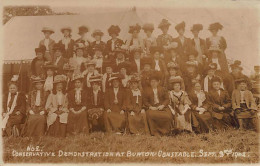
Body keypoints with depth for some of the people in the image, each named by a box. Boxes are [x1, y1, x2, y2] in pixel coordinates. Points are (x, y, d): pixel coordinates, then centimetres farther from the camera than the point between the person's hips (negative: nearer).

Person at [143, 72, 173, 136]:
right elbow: (145, 101, 8)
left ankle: (164, 131, -7)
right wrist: (150, 106, -11)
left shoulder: (162, 89, 15)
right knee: (150, 114, -37)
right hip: (152, 108, -1)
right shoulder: (147, 90, 13)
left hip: (162, 107, 1)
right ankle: (155, 132, -20)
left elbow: (167, 99, 9)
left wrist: (163, 105, -10)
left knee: (168, 115, -31)